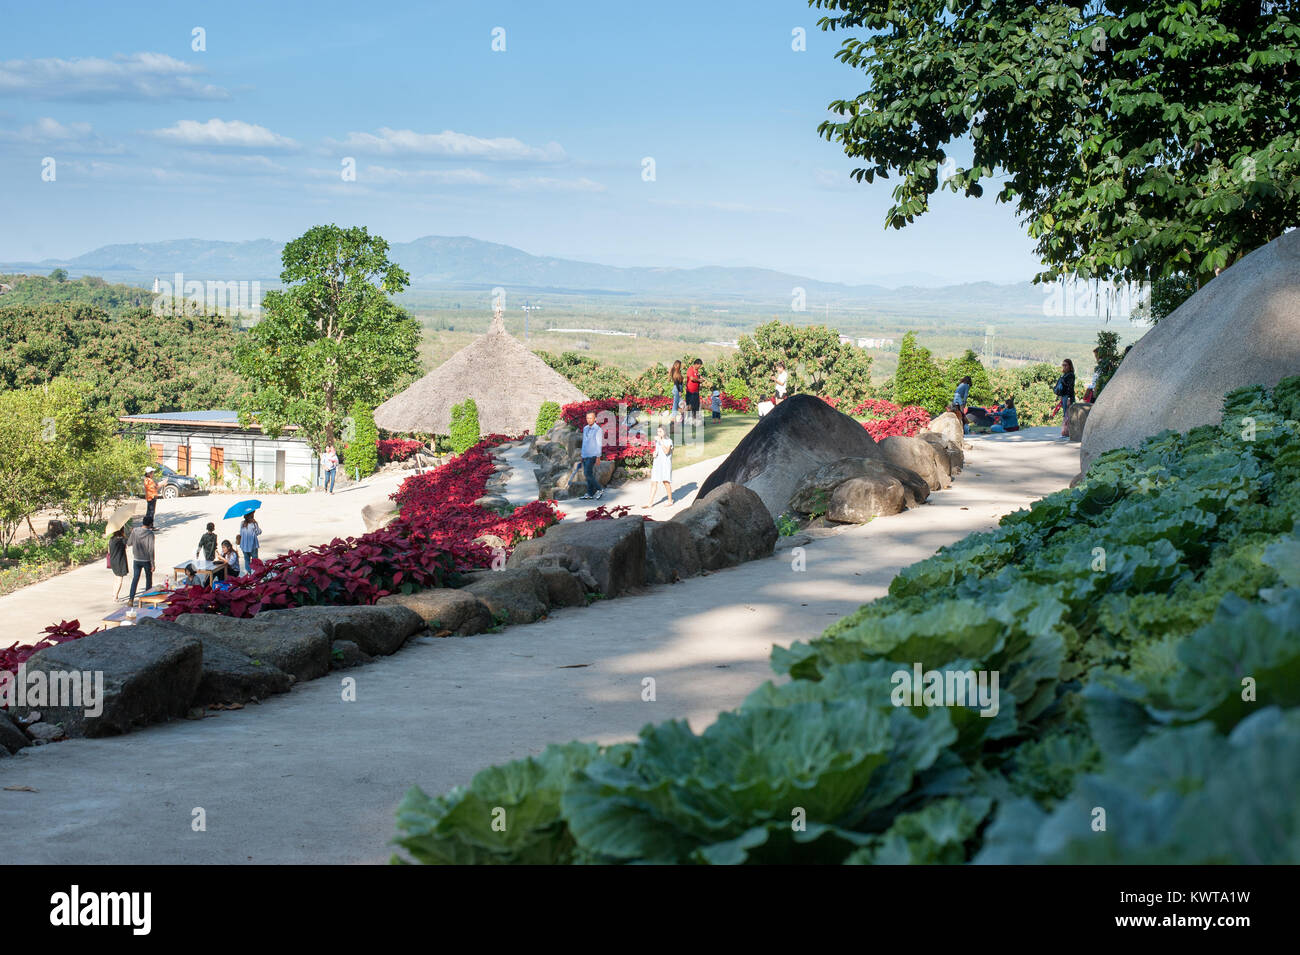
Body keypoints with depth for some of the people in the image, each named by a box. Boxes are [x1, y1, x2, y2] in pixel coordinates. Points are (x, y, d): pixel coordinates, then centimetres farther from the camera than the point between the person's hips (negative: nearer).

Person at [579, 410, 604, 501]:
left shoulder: (598, 430, -8)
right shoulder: (585, 429, 14)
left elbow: (599, 444, -11)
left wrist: (598, 457, -16)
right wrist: (582, 456, 19)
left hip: (592, 456, -7)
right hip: (585, 456, 7)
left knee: (588, 474, -14)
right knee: (588, 475, 5)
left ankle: (600, 490, -3)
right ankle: (590, 494, 7)